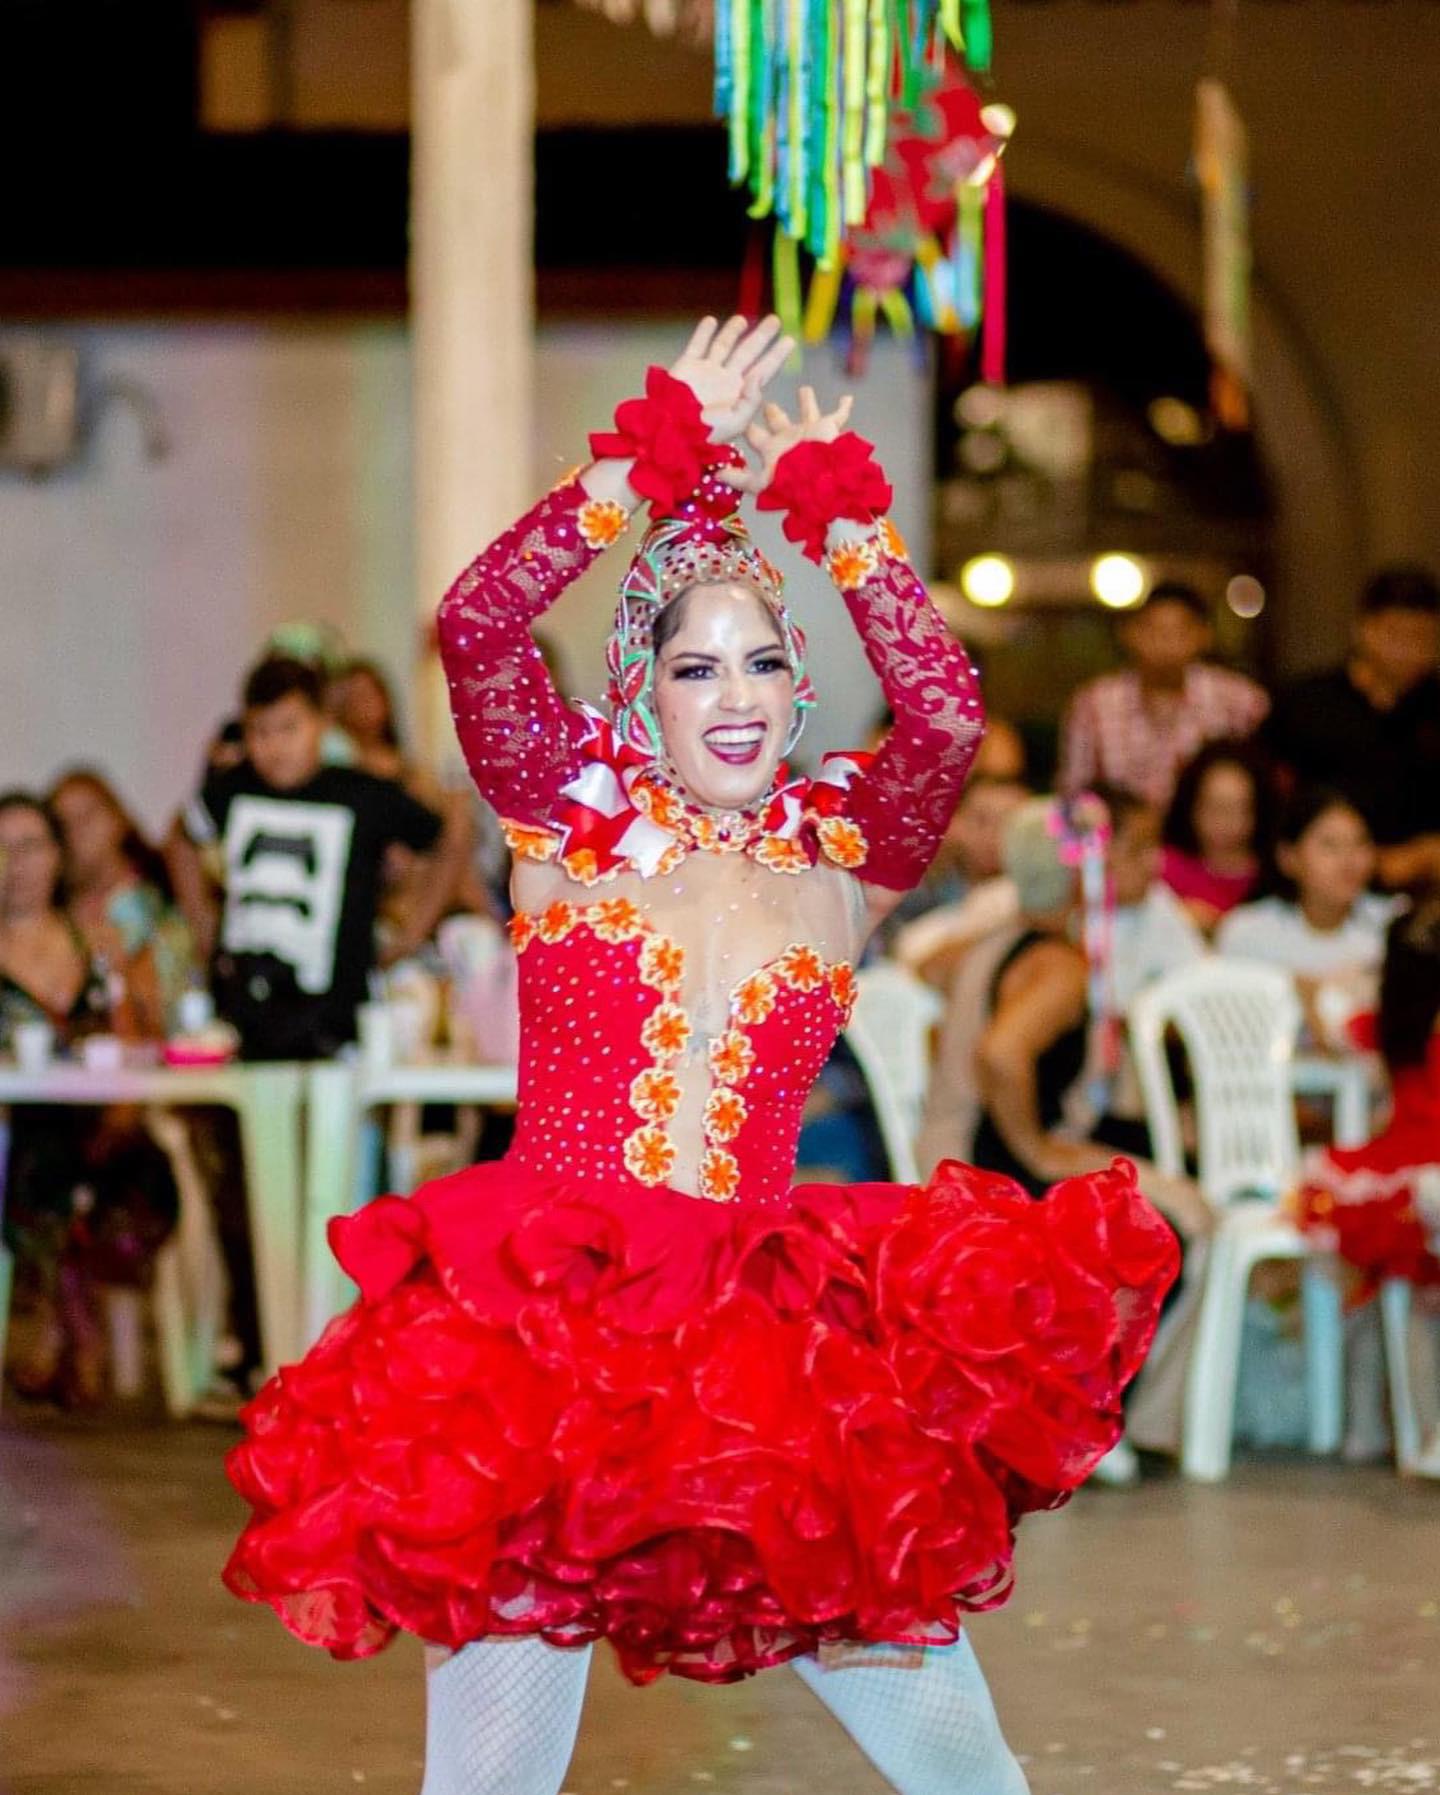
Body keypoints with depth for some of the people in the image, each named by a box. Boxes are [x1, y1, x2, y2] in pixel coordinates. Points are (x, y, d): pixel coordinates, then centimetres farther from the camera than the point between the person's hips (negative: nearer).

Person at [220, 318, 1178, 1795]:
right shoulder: (580, 815, 5)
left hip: (771, 1329, 2)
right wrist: (664, 454, -11)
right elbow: (476, 625, -10)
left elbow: (948, 716, -9)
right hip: (546, 1313, -2)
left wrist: (836, 505, -7)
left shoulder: (839, 853, 9)